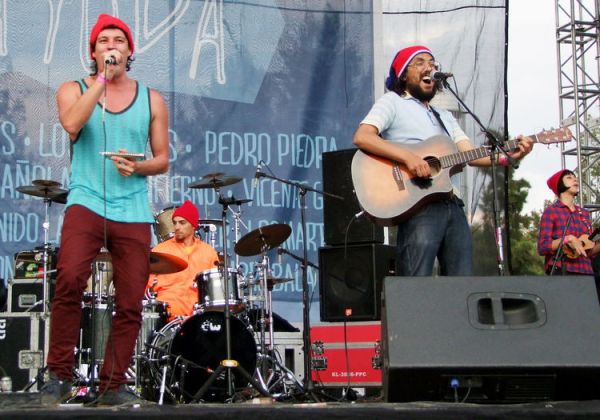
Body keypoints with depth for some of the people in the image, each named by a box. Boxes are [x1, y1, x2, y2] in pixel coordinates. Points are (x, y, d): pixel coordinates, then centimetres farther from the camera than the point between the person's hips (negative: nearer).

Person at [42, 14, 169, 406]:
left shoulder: (151, 100, 13)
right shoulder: (74, 90, 9)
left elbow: (163, 159, 13)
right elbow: (72, 125, -13)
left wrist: (137, 167, -8)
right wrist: (101, 79, -10)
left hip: (134, 212, 2)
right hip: (86, 202, -2)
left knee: (130, 304, 0)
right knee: (69, 279, -24)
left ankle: (114, 385, 12)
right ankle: (60, 374, -13)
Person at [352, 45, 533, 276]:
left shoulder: (445, 116, 28)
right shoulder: (392, 102, 8)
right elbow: (362, 137, -9)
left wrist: (507, 156, -4)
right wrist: (408, 157, -21)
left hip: (452, 205, 7)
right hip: (417, 206, -7)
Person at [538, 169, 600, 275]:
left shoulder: (584, 213, 17)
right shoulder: (551, 211, 1)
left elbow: (589, 252, 17)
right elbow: (542, 247, -8)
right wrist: (568, 239, -19)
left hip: (585, 271, 5)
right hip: (560, 272, -5)